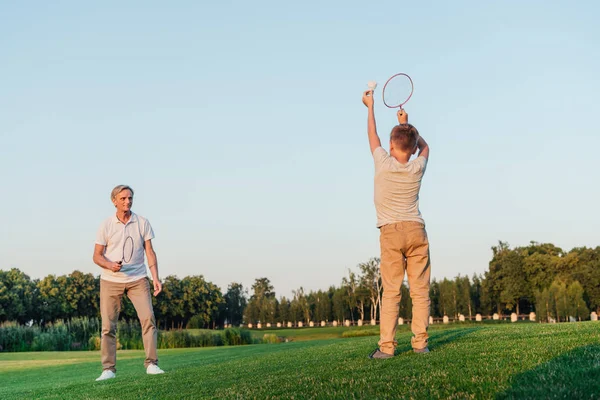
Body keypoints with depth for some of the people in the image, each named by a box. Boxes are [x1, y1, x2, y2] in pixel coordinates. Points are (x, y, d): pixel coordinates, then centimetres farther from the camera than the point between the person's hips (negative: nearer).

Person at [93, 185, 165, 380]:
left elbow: (150, 252, 2)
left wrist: (156, 278, -8)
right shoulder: (106, 225, -2)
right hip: (110, 281, -1)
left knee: (148, 317, -11)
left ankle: (151, 364, -6)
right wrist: (110, 265, -22)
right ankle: (109, 369, 5)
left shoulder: (142, 223, 1)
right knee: (108, 325, -3)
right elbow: (97, 256, 0)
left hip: (137, 279, 1)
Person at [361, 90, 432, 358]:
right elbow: (424, 146, 28)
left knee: (391, 292, -4)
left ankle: (386, 346, -7)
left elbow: (372, 135, 16)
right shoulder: (418, 168, 4)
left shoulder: (383, 163, -2)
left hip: (391, 233, -2)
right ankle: (420, 342, -1)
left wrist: (370, 106, 30)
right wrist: (406, 124, 32)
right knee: (420, 291, 1)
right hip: (416, 230, 2)